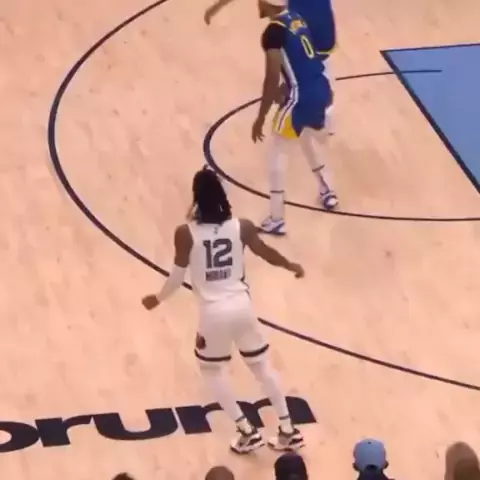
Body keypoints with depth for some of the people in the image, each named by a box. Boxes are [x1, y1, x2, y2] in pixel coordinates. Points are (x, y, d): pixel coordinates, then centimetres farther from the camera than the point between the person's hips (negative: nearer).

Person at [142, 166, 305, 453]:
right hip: (242, 305, 3)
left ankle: (248, 433, 19)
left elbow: (179, 275, -7)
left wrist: (159, 299, 13)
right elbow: (266, 253, 9)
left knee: (212, 369, 21)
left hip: (214, 312, -3)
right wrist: (292, 266, 29)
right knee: (262, 365, 21)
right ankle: (289, 430, 25)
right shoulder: (242, 227, -6)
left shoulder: (186, 234, -13)